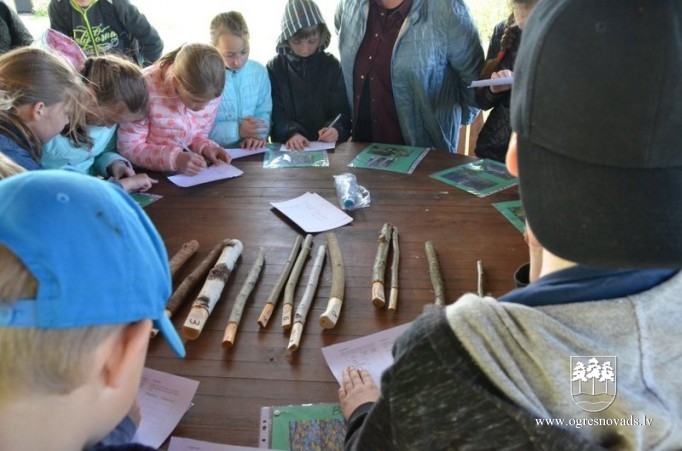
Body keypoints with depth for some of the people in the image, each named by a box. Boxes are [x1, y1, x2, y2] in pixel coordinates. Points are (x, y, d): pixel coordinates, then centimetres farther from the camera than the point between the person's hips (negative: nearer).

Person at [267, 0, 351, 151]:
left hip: (327, 145, 1)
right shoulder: (274, 68, 3)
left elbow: (342, 110, -1)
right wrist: (291, 133, -23)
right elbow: (275, 113, -3)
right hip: (288, 147, 0)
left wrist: (336, 129, -22)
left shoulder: (332, 65, 4)